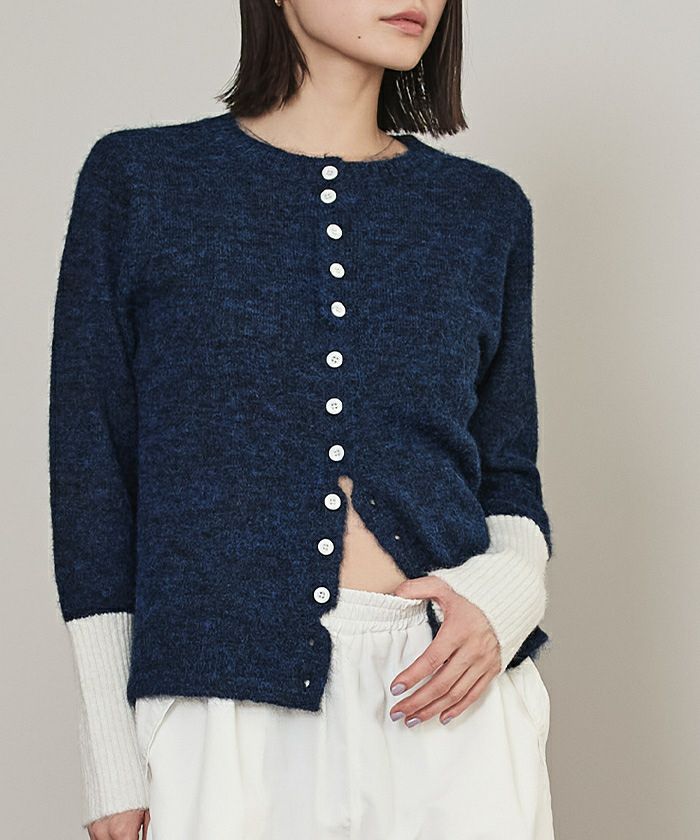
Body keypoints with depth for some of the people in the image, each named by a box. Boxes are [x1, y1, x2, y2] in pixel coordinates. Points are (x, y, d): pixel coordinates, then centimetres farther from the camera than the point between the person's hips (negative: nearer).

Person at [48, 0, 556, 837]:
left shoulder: (485, 208, 10)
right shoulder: (136, 179, 2)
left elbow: (508, 478, 14)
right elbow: (92, 473, 0)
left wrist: (506, 592, -9)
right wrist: (112, 762, -3)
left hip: (451, 708, 2)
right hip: (228, 712, -2)